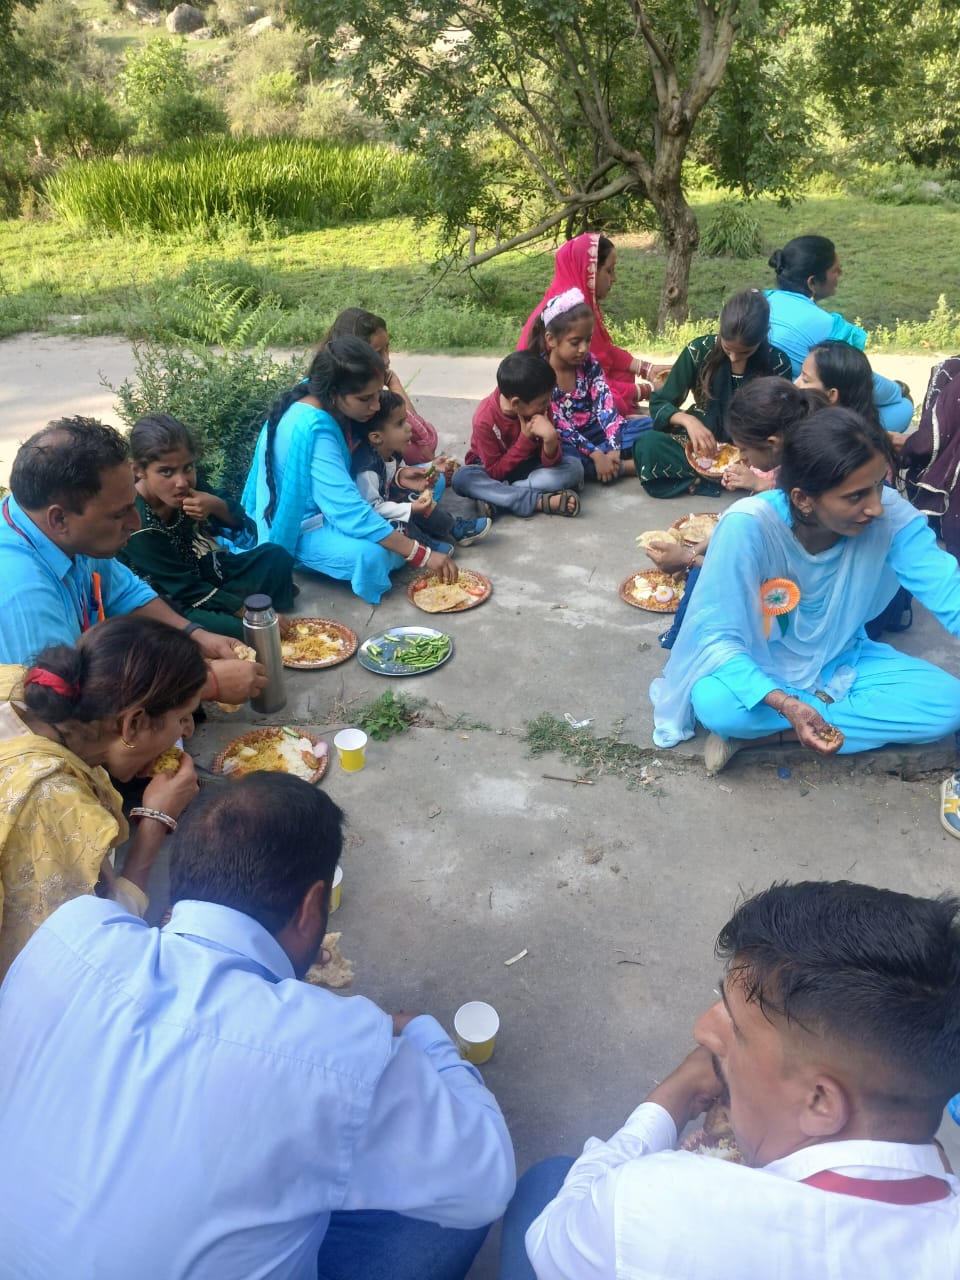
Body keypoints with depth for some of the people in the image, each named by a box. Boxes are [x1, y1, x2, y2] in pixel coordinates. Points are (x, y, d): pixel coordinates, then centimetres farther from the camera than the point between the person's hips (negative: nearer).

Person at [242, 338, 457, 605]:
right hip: (298, 526, -8)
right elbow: (351, 513, -37)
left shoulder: (323, 400, -9)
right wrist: (423, 555, -35)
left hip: (329, 507, 8)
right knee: (371, 555, -35)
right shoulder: (312, 430, -34)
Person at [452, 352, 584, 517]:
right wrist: (525, 439, -30)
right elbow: (495, 472, -22)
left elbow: (551, 463, -18)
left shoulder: (540, 407, -18)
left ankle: (499, 495, -28)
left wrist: (550, 438, -40)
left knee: (574, 466, -22)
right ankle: (540, 501, -39)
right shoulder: (485, 419, -26)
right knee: (461, 477, -35)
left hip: (528, 466, 3)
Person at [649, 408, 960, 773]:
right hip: (759, 665, -5)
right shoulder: (748, 525, -30)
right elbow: (717, 636, -28)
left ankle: (758, 732, -18)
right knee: (713, 702, -36)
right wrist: (786, 705, -42)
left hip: (842, 661, 5)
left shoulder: (891, 514, -21)